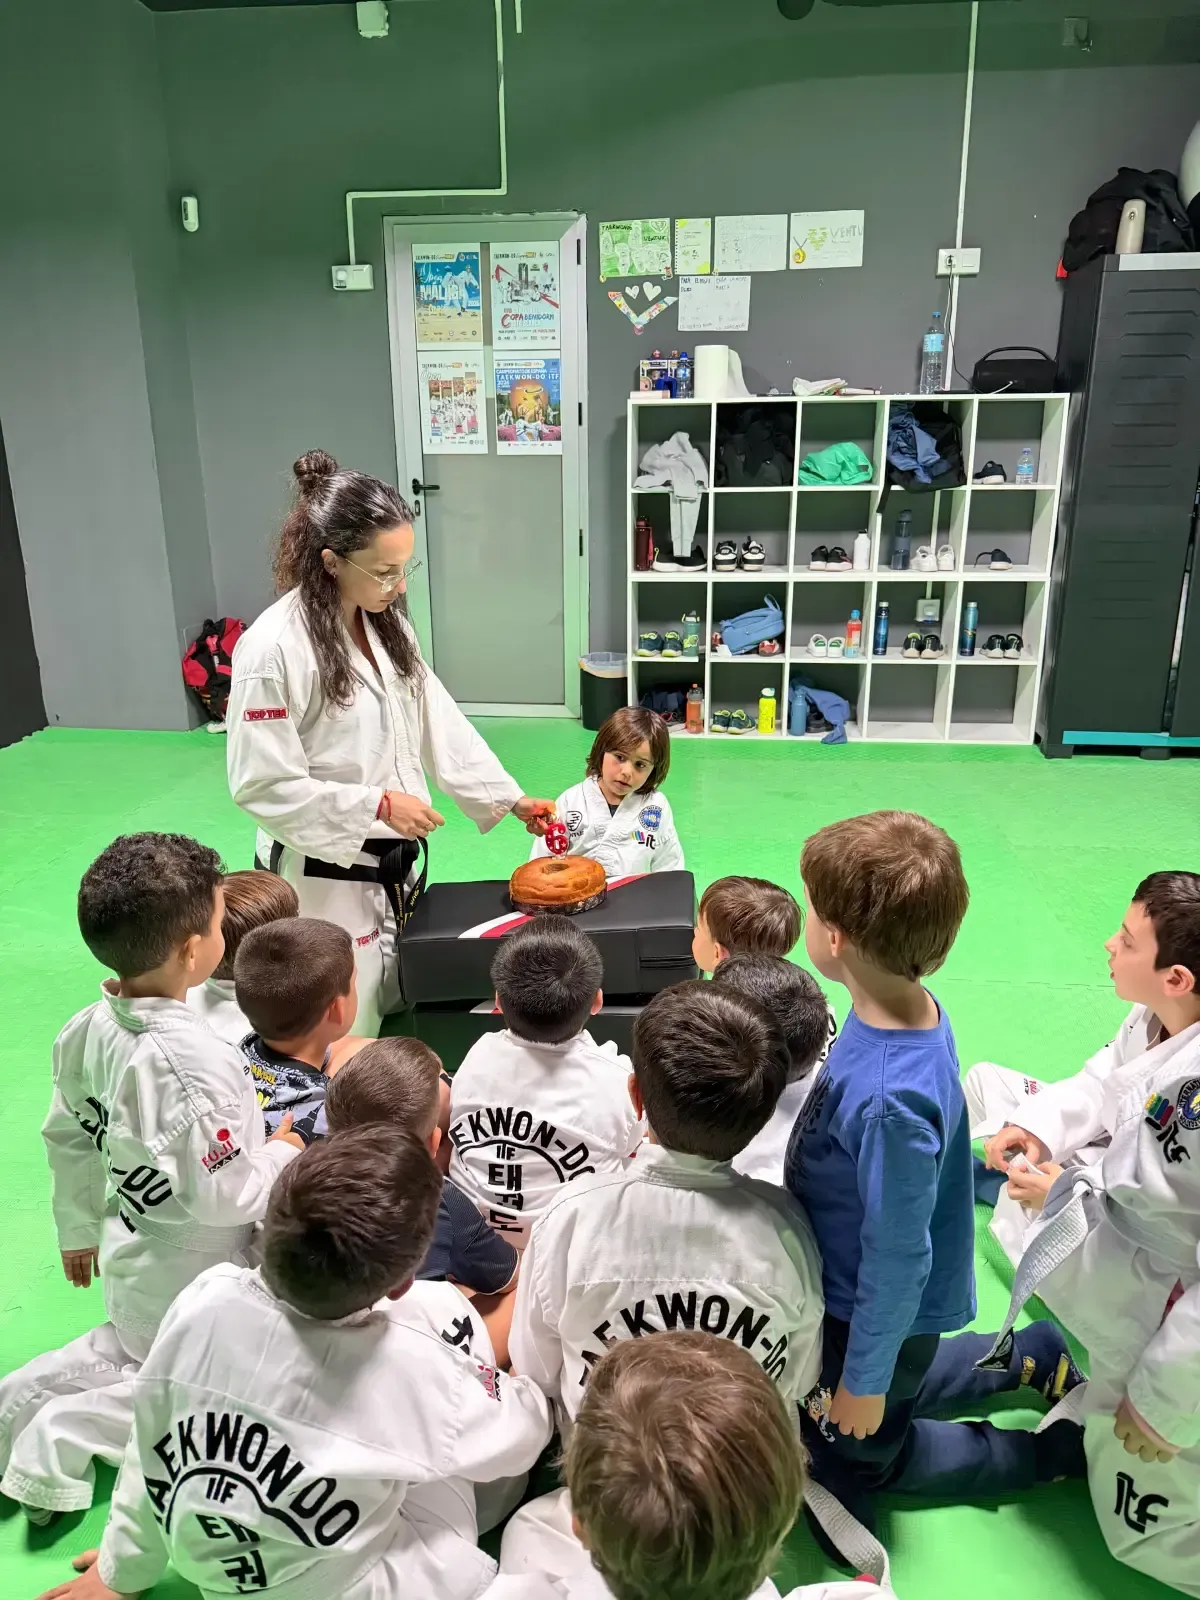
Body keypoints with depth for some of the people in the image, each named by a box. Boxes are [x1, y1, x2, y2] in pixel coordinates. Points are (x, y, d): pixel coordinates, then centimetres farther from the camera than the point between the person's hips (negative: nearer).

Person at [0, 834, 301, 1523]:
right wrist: (283, 1153, -12)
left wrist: (79, 1227, 20)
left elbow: (68, 1138, 5)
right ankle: (62, 1435, 6)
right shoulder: (196, 1059, -34)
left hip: (130, 1260, 7)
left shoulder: (88, 1029, -9)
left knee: (141, 1344, 34)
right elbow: (223, 1194, -30)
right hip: (195, 1287, -7)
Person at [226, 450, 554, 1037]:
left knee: (402, 1020, 20)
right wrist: (375, 805, -22)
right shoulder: (273, 647, -22)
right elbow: (262, 785, -20)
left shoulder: (387, 625, 4)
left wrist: (512, 799, 6)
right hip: (328, 881, -7)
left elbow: (438, 723, 9)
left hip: (394, 870, 8)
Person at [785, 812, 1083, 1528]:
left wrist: (863, 1380, -11)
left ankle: (1068, 1445, 26)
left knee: (856, 1455, 23)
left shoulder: (890, 1103, -41)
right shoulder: (909, 1011, -15)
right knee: (885, 1393, 34)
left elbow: (896, 1258, -27)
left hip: (876, 1311, -7)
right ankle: (1036, 1356, 40)